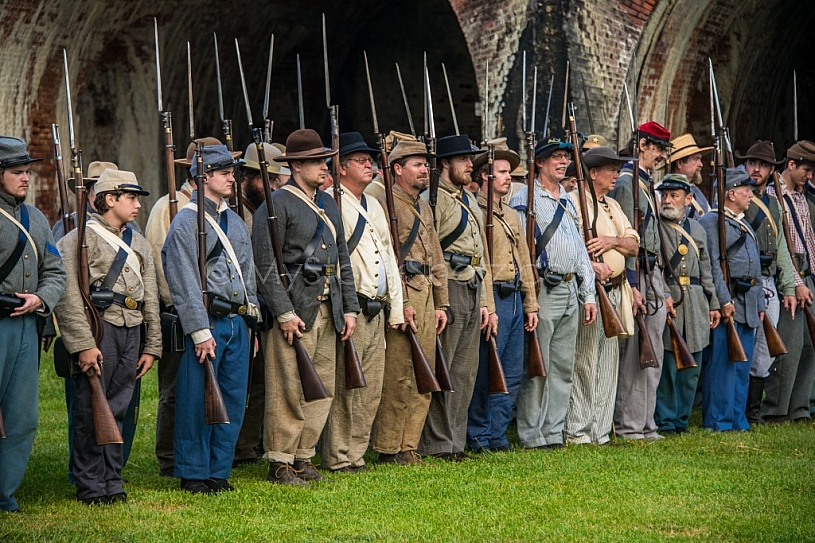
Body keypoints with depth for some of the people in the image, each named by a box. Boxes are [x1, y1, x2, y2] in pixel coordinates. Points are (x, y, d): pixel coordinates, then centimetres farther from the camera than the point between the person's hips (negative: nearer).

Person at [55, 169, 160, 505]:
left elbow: (151, 299, 19)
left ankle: (113, 482, 16)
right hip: (98, 329, -6)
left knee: (118, 410, 9)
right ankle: (91, 486, 4)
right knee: (90, 410, -3)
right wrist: (83, 344, -17)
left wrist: (152, 346, 13)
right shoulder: (80, 239, -4)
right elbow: (69, 296, -11)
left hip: (131, 332, 6)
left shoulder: (140, 244, 18)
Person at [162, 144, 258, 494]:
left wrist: (251, 319, 15)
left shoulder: (234, 221, 16)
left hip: (236, 323, 7)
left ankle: (219, 472, 18)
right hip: (206, 323, -7)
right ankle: (193, 474, 6)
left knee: (233, 401, 9)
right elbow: (185, 284, -13)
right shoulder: (186, 223, -9)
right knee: (198, 402, -2)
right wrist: (200, 332, -17)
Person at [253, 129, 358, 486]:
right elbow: (266, 265, -13)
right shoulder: (277, 205, -8)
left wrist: (349, 308, 13)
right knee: (289, 390, -6)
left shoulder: (328, 204, 17)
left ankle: (303, 458, 19)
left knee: (323, 389, 10)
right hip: (295, 311, -8)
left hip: (328, 310, 8)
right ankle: (279, 463, 2)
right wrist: (284, 313, -17)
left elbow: (342, 260, 20)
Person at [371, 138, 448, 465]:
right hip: (402, 295, -9)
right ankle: (387, 450, -1)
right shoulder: (386, 205, -7)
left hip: (426, 297, 9)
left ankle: (408, 446, 15)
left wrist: (440, 304, 16)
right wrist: (401, 303, -18)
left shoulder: (424, 208, 20)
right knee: (398, 377, -8)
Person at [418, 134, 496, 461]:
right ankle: (438, 446, -1)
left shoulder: (469, 199, 19)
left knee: (465, 372, 10)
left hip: (473, 291, 9)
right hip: (449, 290, -9)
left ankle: (456, 442, 16)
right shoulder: (435, 199, -9)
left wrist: (485, 302, 18)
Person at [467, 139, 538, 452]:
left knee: (512, 376, 9)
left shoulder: (511, 215, 19)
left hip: (515, 299, 8)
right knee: (485, 374, -5)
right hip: (493, 298, -8)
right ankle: (478, 438, 4)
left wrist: (530, 304, 16)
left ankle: (497, 436, 16)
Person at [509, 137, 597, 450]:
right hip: (542, 291, -8)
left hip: (570, 293, 8)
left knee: (563, 368, 8)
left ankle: (553, 432, 14)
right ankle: (531, 436, -2)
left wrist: (588, 295, 16)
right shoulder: (525, 200, -4)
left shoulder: (569, 203, 20)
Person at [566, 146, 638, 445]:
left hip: (614, 292, 8)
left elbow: (634, 244, 15)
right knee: (584, 361, -8)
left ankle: (600, 430, 15)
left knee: (608, 363, 9)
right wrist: (590, 266, -26)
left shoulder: (613, 206, 21)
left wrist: (611, 241, -5)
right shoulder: (573, 201, -5)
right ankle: (576, 431, -4)